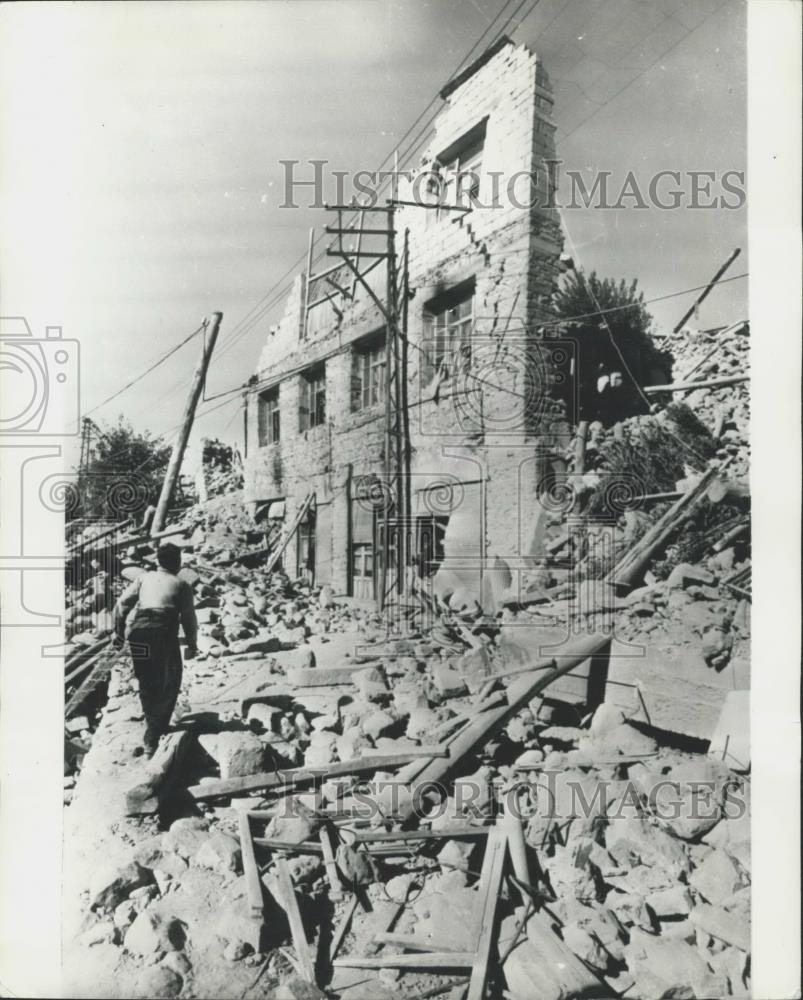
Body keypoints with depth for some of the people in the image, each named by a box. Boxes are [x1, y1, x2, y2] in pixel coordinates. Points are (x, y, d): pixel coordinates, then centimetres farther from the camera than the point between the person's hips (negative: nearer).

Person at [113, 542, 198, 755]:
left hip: (137, 631, 3)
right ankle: (153, 736, 6)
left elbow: (122, 603, 14)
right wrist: (192, 644, 19)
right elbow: (188, 617, 10)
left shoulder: (144, 578, 21)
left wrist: (118, 632, 20)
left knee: (147, 682, 21)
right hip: (164, 632, -3)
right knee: (169, 683, 12)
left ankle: (152, 726, 33)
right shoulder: (181, 584, 14)